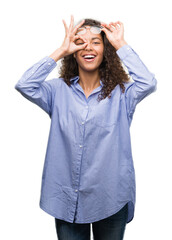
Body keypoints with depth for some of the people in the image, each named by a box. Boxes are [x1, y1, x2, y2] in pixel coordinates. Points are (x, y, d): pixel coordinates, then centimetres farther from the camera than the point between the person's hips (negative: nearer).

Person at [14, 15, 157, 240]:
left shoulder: (121, 92, -4)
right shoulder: (59, 90, 0)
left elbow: (148, 83, -22)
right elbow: (24, 85, -15)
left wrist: (121, 45, -13)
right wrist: (60, 51, -11)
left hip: (110, 198, 0)